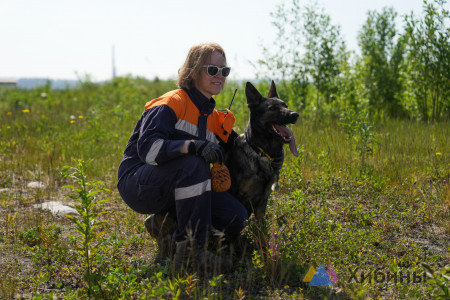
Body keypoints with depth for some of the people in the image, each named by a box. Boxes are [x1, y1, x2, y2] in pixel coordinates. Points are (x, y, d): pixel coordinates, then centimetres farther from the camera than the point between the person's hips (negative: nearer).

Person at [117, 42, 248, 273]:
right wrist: (192, 146, -40)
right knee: (192, 165, -37)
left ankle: (167, 223, 7)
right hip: (137, 183, -7)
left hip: (174, 190, 7)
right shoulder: (171, 104, -12)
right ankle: (190, 249, -28)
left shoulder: (214, 117, 12)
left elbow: (219, 162, 19)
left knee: (236, 217, -12)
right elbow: (148, 148, -28)